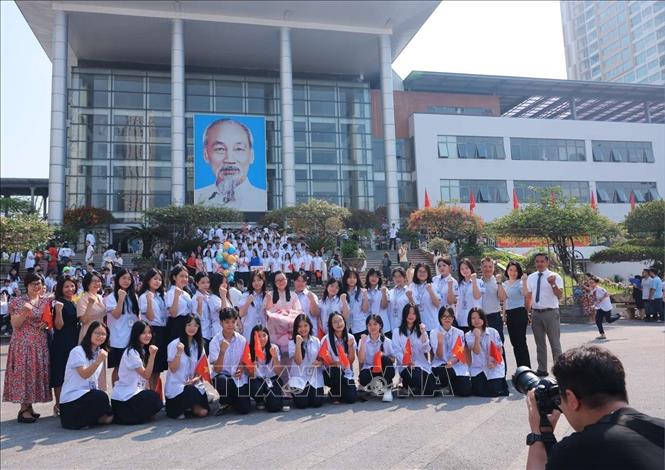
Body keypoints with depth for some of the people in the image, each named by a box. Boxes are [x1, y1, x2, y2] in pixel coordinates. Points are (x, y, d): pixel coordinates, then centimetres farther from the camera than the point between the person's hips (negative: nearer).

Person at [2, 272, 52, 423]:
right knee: (23, 372, -4)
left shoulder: (46, 301, 8)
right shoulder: (18, 301, -3)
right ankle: (24, 409, 2)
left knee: (36, 372, 7)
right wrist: (25, 312, -23)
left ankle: (29, 406, 17)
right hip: (23, 343, -4)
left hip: (40, 343, 4)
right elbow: (15, 325, -8)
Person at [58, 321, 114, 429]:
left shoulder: (100, 352, 13)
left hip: (89, 394, 7)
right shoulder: (77, 351, -9)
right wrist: (98, 361, -33)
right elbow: (84, 374, -22)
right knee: (101, 397, -29)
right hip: (71, 399, -7)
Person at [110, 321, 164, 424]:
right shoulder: (131, 352, -16)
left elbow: (146, 376, 5)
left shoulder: (143, 351, 11)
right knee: (154, 398, -11)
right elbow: (146, 375, -18)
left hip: (135, 392, 8)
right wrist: (152, 355, -26)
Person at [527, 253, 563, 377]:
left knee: (555, 343, 3)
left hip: (550, 313, -5)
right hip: (536, 313, 5)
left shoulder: (555, 277, -7)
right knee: (540, 344, 13)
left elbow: (560, 295, -18)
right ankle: (542, 369, 23)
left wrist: (553, 284, -34)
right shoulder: (531, 278, 7)